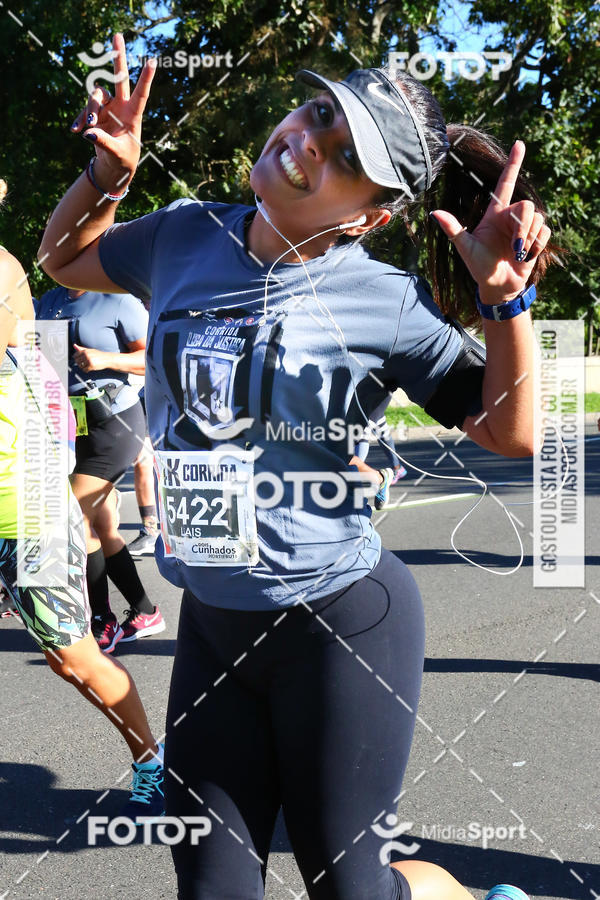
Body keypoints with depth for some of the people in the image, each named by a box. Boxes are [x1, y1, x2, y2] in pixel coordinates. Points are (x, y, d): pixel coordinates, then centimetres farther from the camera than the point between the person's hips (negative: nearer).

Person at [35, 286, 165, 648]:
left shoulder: (118, 300, -11)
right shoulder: (50, 302, 10)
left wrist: (105, 359, -24)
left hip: (114, 422, -8)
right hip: (76, 426, 8)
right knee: (103, 529, 9)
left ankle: (103, 622, 0)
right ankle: (145, 613, 20)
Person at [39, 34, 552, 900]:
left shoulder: (389, 305, -12)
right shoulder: (184, 237, 0)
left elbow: (511, 434, -9)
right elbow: (64, 258, 18)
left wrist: (507, 299, -22)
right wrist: (108, 174, 0)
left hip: (343, 623, -4)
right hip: (211, 622, 5)